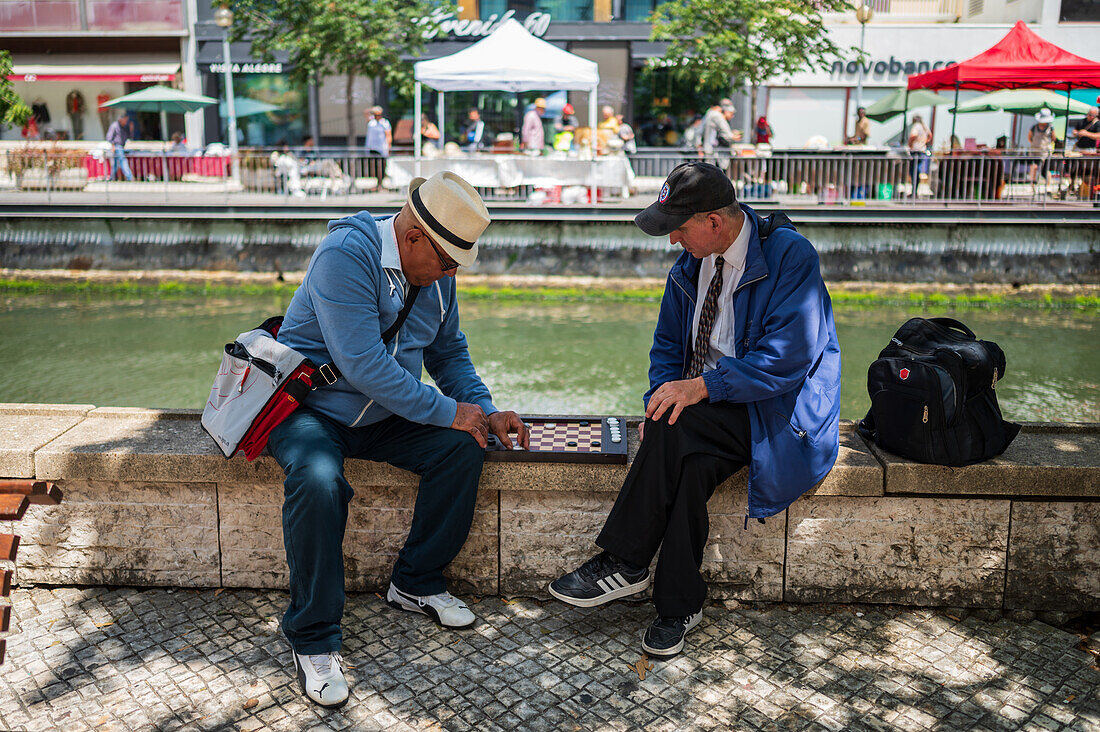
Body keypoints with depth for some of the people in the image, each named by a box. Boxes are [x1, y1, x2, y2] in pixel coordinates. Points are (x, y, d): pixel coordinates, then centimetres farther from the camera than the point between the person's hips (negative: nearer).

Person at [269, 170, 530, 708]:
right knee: (318, 481, -35)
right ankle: (313, 640, -17)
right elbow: (362, 364, -31)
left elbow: (448, 350, 15)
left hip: (382, 415, 7)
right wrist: (444, 411, -26)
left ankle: (417, 583, 4)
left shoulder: (436, 272, 2)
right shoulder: (346, 255, -24)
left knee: (463, 446, -14)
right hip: (310, 407, -7)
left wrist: (484, 411, 0)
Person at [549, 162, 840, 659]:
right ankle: (679, 607, -16)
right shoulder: (691, 264, 7)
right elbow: (668, 346, 14)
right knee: (690, 466, -28)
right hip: (713, 410, 6)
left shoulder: (790, 256, -15)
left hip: (779, 412, -5)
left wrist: (701, 386, -26)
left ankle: (625, 565, -19)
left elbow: (788, 360, -22)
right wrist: (662, 393, -7)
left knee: (676, 426, -31)